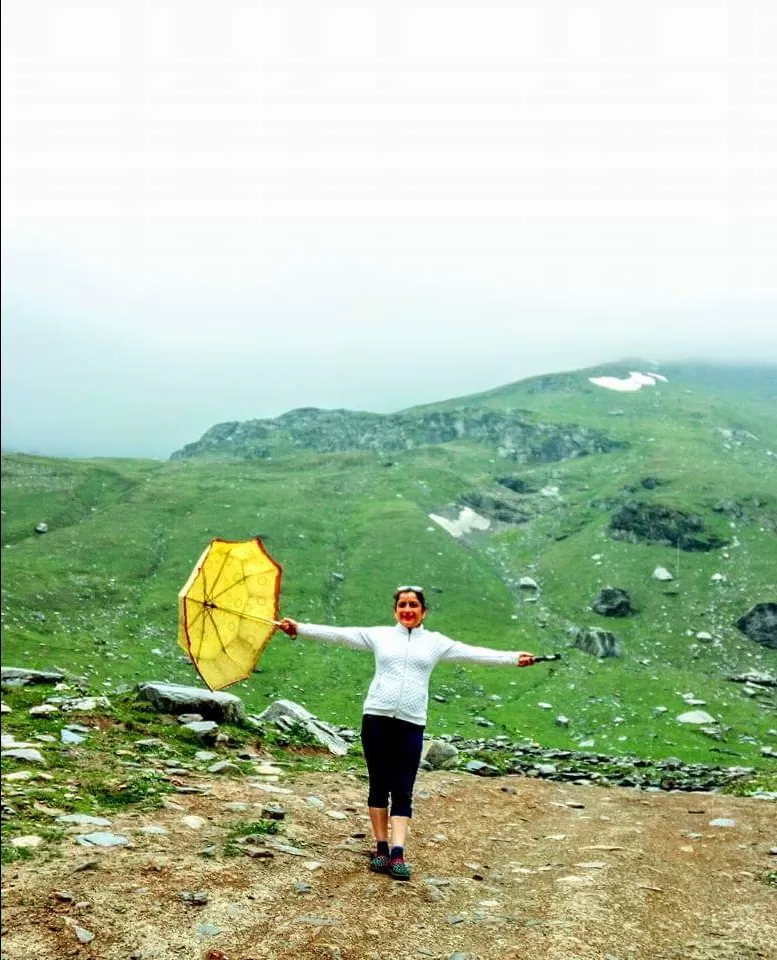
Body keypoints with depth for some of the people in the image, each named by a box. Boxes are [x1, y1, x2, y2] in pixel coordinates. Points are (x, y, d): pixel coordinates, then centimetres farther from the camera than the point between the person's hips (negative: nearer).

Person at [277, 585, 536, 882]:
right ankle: (381, 848, 15)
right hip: (376, 717, 0)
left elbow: (474, 653, 3)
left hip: (411, 724, 0)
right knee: (379, 785, 6)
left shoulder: (436, 642, 10)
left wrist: (513, 658, -8)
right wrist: (299, 629, -5)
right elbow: (339, 634, 3)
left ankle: (398, 854, -5)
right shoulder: (379, 635, 9)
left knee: (403, 790, -3)